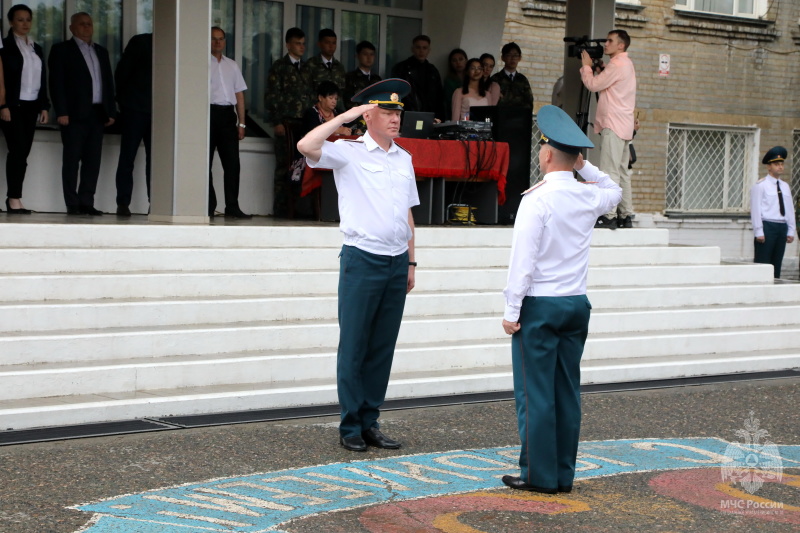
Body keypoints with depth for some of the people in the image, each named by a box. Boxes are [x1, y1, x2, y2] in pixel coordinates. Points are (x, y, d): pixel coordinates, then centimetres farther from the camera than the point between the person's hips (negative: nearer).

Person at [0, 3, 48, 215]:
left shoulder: (37, 49, 17)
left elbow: (42, 80, 16)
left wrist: (44, 106, 9)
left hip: (31, 106, 6)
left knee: (23, 151, 2)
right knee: (17, 149, -13)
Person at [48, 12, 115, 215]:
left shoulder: (101, 52, 20)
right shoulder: (62, 50, 3)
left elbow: (109, 82, 18)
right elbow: (56, 83, -4)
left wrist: (111, 111, 9)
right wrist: (61, 112, -13)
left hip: (97, 114, 5)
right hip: (75, 114, -5)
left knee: (93, 160, 2)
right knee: (72, 159, -2)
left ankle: (86, 202, 5)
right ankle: (72, 204, -1)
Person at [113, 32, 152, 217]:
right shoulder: (140, 42, 1)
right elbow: (122, 71, 2)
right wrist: (123, 99, 1)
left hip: (157, 112, 3)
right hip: (135, 109, -3)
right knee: (127, 157, -2)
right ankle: (123, 203, 0)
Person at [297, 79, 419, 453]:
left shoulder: (404, 158, 16)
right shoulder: (349, 152, -2)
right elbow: (306, 146, -20)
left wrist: (410, 262, 17)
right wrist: (344, 117, -13)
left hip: (397, 262, 6)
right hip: (362, 259, -5)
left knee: (383, 347, 8)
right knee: (353, 347, -1)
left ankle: (370, 423, 16)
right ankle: (350, 427, 6)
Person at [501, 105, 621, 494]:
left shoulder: (537, 199, -14)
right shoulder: (589, 197, 4)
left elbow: (523, 259, -15)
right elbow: (615, 191, 30)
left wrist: (512, 311, -10)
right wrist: (587, 168, 17)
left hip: (539, 305, -6)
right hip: (577, 304, 6)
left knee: (535, 393, 0)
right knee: (567, 392, 10)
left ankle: (539, 475, 3)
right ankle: (564, 474, 15)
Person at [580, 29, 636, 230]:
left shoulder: (617, 64, -12)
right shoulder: (626, 64, 19)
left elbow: (594, 85, -11)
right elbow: (603, 83, 24)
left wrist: (586, 66, 3)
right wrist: (596, 67, 14)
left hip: (613, 125, -10)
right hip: (623, 126, 10)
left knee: (610, 172, -13)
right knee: (621, 172, 12)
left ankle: (609, 215, -18)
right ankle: (626, 214, 13)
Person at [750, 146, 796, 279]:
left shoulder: (785, 186, 16)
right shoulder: (760, 185, -3)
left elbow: (790, 209, 16)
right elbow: (756, 209, -7)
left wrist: (791, 231, 10)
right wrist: (759, 232, -13)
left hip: (782, 227, 6)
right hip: (767, 226, -6)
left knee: (777, 263, 8)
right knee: (762, 263, -7)